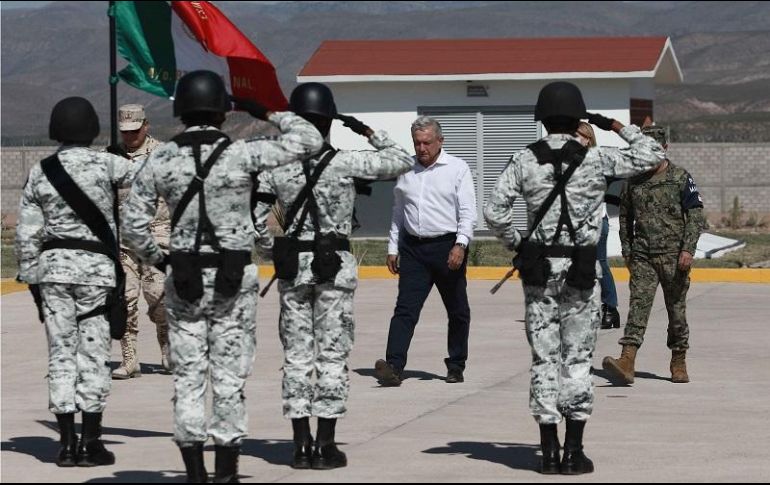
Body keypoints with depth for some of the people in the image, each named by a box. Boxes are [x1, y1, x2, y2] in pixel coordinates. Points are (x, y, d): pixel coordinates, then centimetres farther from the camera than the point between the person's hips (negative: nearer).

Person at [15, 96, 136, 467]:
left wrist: (31, 278, 12)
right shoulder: (105, 164, -6)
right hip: (96, 267, -3)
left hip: (52, 266, 3)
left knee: (61, 352, 7)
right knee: (94, 353, 2)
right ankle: (90, 443, 3)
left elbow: (27, 232, 5)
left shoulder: (39, 172, 4)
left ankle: (67, 443, 7)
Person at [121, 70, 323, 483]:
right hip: (234, 278, -2)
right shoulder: (241, 154, -9)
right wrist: (270, 114, 9)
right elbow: (309, 140, -2)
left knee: (187, 374, 8)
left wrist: (154, 258, 15)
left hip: (183, 278, 2)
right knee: (230, 375, 5)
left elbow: (133, 223, -1)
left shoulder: (161, 160, -3)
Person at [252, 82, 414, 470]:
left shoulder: (277, 166, -3)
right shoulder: (346, 162, -10)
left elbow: (255, 215, -3)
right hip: (335, 264, -2)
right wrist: (370, 133, 8)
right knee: (333, 355, 3)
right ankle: (326, 445, 2)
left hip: (292, 266, 2)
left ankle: (301, 444, 9)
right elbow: (402, 161, -1)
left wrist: (272, 250, 11)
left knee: (296, 355, 8)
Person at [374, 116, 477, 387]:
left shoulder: (457, 168, -1)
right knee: (405, 309, -9)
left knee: (457, 311, 8)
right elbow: (398, 212, 18)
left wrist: (460, 245, -17)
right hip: (413, 248, 3)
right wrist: (393, 248, 15)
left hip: (447, 246, -3)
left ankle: (456, 366, 21)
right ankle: (394, 367, -19)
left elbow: (468, 211, -6)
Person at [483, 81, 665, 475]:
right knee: (577, 359, 4)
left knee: (543, 358, 6)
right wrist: (618, 127, 14)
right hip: (581, 271, -1)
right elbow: (653, 155, 4)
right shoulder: (596, 159, -5)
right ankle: (573, 452, 4)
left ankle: (549, 451, 7)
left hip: (538, 269, 1)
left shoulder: (524, 161, -2)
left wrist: (516, 245, 9)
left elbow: (494, 212, -7)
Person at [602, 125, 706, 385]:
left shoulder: (681, 178, -1)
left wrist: (688, 249, -12)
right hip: (642, 256, 2)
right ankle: (627, 362, -22)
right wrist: (627, 251, 16)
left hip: (673, 256, -2)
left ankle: (678, 363, 19)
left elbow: (696, 215, -4)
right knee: (638, 305, -10)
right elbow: (625, 217, 19)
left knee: (676, 308, 6)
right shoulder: (634, 181, 10)